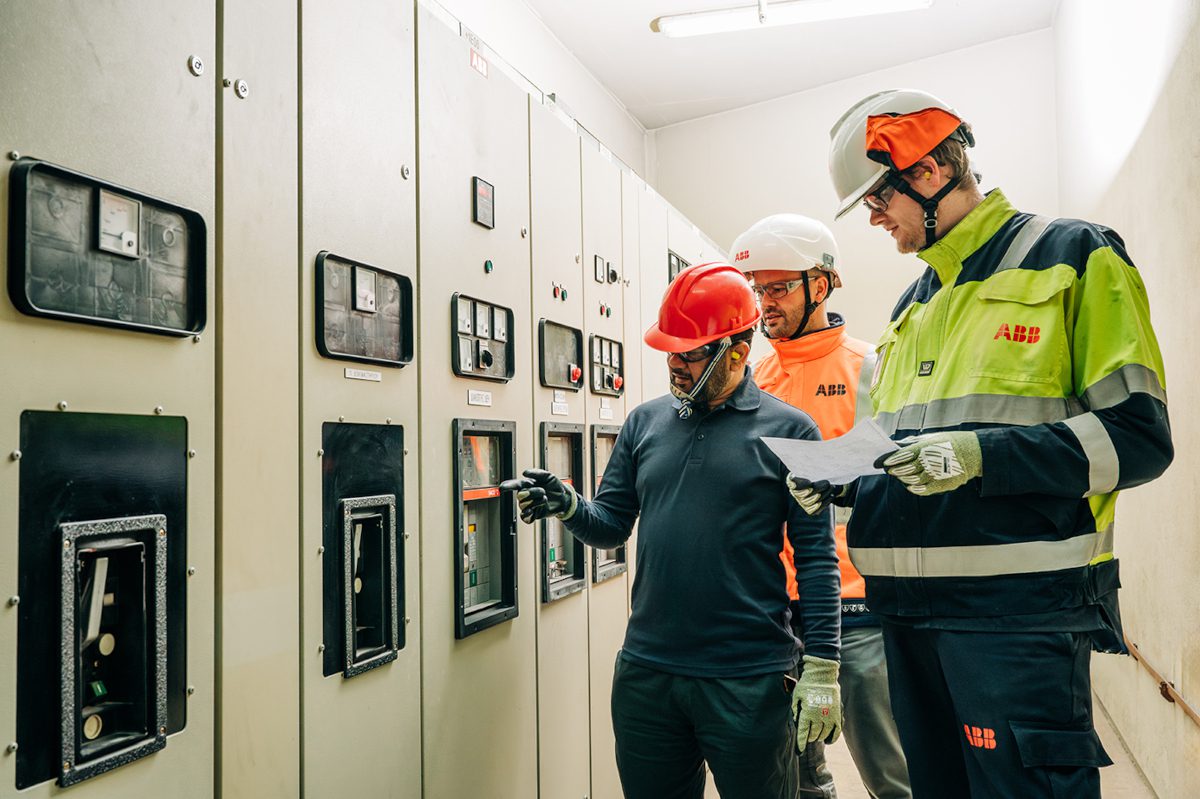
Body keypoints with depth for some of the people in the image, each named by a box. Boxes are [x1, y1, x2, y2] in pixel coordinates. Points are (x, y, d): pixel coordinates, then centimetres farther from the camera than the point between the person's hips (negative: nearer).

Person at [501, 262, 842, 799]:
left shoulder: (787, 429, -4)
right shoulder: (645, 422, 7)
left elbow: (816, 556, -5)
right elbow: (611, 526, 9)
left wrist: (821, 667, -8)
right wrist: (567, 505, -12)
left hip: (750, 680, -3)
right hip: (646, 673, 4)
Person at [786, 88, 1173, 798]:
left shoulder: (1074, 258, -2)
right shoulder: (913, 306, 18)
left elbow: (1140, 435, -10)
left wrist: (982, 454, -22)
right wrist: (839, 479, 3)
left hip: (1018, 606, -7)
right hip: (909, 606, 7)